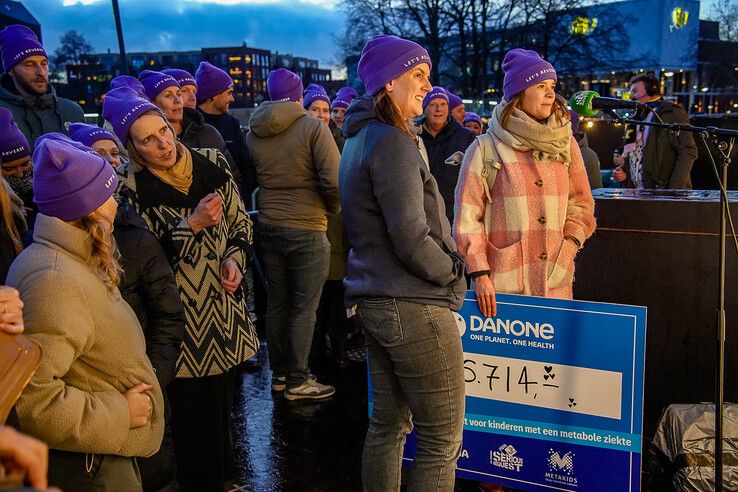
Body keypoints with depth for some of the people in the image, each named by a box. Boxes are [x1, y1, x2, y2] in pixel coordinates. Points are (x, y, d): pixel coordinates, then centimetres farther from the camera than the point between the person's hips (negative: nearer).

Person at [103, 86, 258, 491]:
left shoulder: (212, 165, 2)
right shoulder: (129, 185, -10)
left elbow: (240, 223, 11)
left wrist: (236, 258, -6)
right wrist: (192, 225, -21)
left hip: (223, 306, 4)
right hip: (178, 316, -4)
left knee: (222, 401, 16)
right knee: (189, 409, 5)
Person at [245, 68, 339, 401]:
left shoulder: (253, 134, 5)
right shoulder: (313, 127, -12)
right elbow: (334, 181, -18)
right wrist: (333, 208, 0)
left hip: (268, 228, 6)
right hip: (307, 230, -6)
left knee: (277, 303, 15)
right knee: (304, 308, 4)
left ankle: (278, 373, 25)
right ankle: (297, 381, 11)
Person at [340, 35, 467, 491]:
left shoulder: (361, 138, 14)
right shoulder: (391, 141, -16)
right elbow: (411, 239, -22)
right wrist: (452, 272, -4)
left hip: (377, 302, 10)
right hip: (414, 307, -10)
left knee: (389, 422, 19)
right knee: (442, 441, 1)